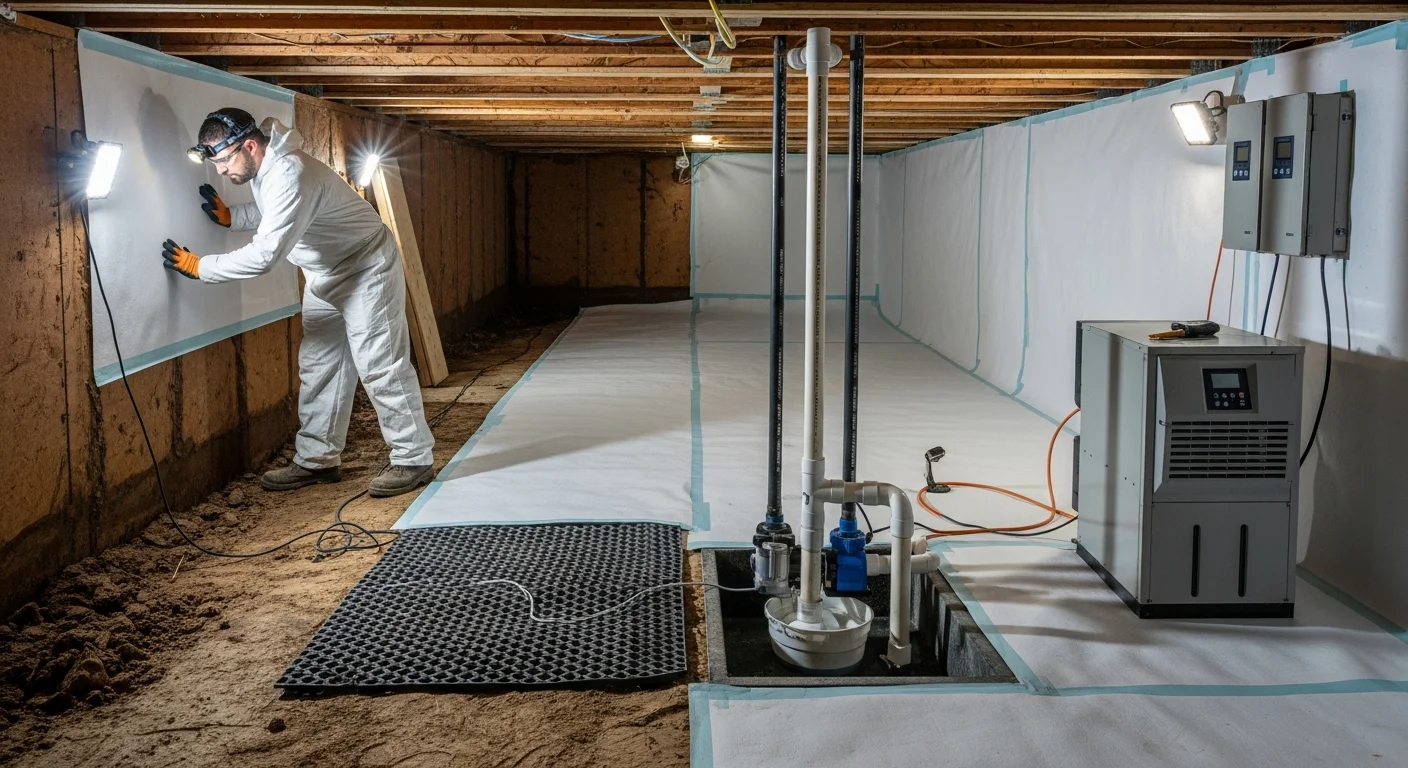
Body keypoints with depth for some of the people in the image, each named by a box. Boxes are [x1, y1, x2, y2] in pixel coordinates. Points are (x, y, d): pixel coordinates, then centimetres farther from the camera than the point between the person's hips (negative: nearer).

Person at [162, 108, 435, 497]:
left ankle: (414, 460, 4)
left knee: (381, 366, -6)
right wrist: (230, 216, 1)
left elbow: (264, 255, -35)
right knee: (317, 366, 10)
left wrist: (198, 266, -27)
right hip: (325, 276, 10)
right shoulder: (262, 166, -2)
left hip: (367, 270, -10)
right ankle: (317, 459, 18)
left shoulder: (290, 174, -32)